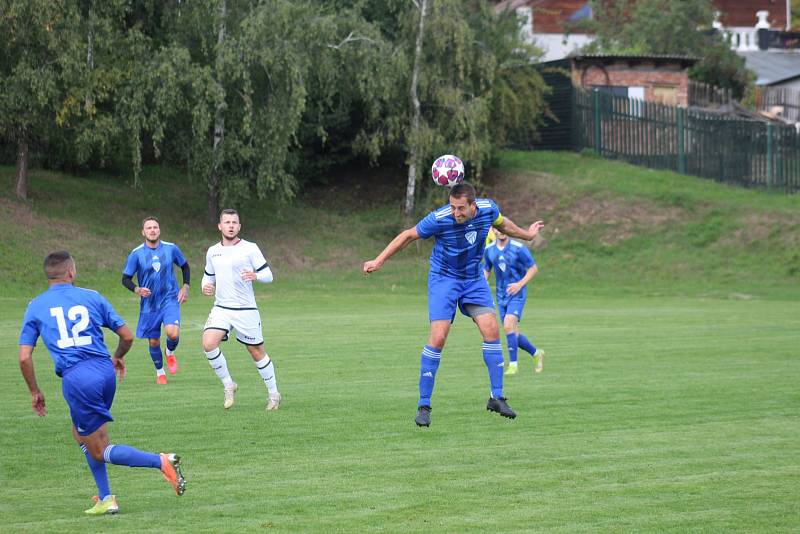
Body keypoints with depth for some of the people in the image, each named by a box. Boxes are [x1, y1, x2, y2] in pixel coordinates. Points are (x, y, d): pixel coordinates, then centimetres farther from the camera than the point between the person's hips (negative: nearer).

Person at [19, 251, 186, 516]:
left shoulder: (35, 307, 8)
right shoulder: (91, 297, 11)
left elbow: (24, 357, 3)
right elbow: (127, 336, 12)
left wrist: (35, 392, 16)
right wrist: (118, 357, 33)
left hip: (76, 379, -4)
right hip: (105, 372, 4)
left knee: (99, 451, 4)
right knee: (80, 434, 26)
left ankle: (161, 462, -16)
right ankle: (105, 499, 20)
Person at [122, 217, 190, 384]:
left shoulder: (171, 249, -3)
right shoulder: (136, 254, -7)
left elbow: (185, 266, 15)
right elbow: (126, 279, -1)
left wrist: (185, 287, 4)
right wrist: (137, 289, -20)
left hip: (170, 299, -1)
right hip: (149, 304, 1)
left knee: (172, 332, -24)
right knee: (154, 342, 7)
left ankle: (170, 353, 11)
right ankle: (160, 372, 32)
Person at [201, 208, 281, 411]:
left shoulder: (250, 249, -4)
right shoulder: (212, 252, 10)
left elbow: (268, 275, -4)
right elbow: (208, 276, 22)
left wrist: (255, 276, -26)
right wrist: (206, 287, -1)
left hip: (246, 309, -3)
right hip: (221, 308, 3)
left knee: (256, 352, 5)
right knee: (209, 343, -19)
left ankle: (273, 393, 22)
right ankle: (228, 384, -1)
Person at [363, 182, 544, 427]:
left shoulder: (489, 209, -13)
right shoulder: (439, 219, -26)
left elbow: (502, 223, 13)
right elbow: (408, 235, -11)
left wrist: (526, 234, 30)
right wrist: (379, 260, -9)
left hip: (474, 278, 4)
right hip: (443, 279, -4)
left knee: (491, 330, -7)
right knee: (438, 337, -15)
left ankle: (497, 397, 4)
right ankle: (423, 405, -6)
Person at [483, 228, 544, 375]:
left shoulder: (519, 248, -11)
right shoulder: (489, 250, 3)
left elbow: (533, 268, -4)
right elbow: (486, 270, 16)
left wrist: (520, 284, -16)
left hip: (517, 294, -5)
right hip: (501, 295, 5)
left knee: (508, 325, -22)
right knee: (513, 334, 5)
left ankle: (513, 365, -13)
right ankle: (537, 354, 29)